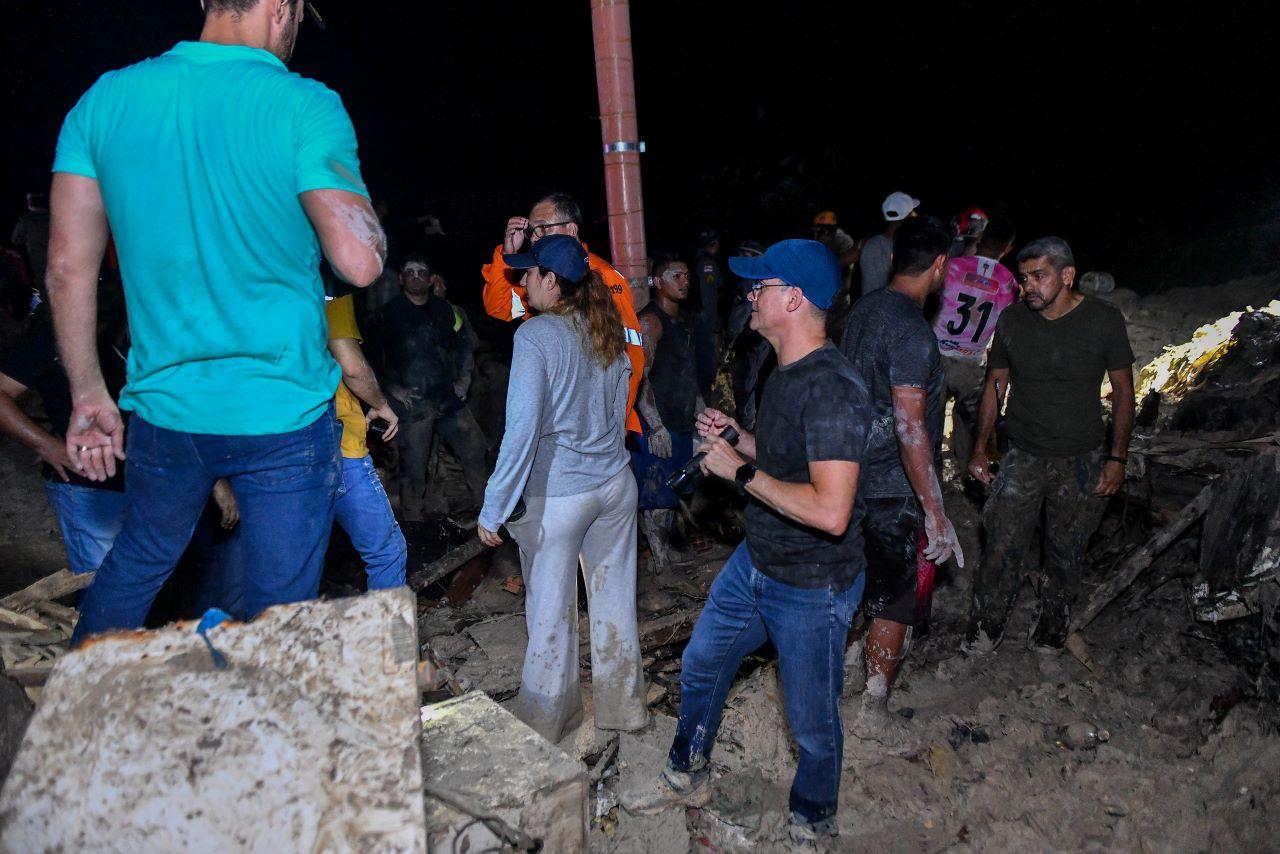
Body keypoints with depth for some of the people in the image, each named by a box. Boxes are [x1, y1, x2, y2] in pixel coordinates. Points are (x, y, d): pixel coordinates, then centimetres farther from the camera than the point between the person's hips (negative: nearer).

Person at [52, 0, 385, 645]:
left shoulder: (103, 100, 2)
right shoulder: (305, 108, -12)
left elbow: (67, 267, 2)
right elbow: (360, 263, -21)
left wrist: (89, 397, 11)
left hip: (164, 406, 5)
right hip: (285, 414, -4)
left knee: (134, 563, 29)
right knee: (277, 618, 10)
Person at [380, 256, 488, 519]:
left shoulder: (442, 309, 12)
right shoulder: (390, 312, -3)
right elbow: (379, 356, -2)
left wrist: (455, 381, 14)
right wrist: (393, 388, -9)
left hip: (447, 397, 5)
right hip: (413, 401, -5)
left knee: (475, 448, 7)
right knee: (414, 467, 0)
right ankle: (412, 518, 16)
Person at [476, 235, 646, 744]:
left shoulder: (535, 334, -16)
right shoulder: (608, 331, 4)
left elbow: (522, 429, -21)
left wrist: (493, 509, -15)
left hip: (557, 496, -6)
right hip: (616, 485, 6)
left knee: (551, 612, 10)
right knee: (615, 598, 17)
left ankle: (545, 723, 29)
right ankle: (622, 706, 33)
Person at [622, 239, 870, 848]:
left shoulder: (833, 387, -28)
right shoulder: (786, 373, 3)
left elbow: (830, 510, -34)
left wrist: (741, 472, -26)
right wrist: (738, 440, 1)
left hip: (812, 586, -9)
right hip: (756, 561, 9)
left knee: (812, 722, 12)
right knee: (700, 666, 23)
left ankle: (812, 824, 41)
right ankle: (687, 777, 48)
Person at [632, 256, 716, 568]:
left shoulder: (686, 321, 16)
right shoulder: (649, 321, -12)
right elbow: (641, 376, -18)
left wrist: (700, 408, 20)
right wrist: (655, 426, -23)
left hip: (683, 422, 9)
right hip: (657, 426, -9)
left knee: (671, 494, 16)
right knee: (656, 497, -3)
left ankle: (667, 551, 27)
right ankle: (659, 560, 5)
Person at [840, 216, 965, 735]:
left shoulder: (864, 308, 5)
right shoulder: (911, 329, -23)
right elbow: (910, 428, -26)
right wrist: (936, 513, -23)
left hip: (855, 474, 9)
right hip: (896, 489, -8)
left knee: (862, 582, 27)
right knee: (897, 601, 6)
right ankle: (873, 711, 19)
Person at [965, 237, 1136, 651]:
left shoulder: (1104, 320, -9)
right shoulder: (1012, 321, -4)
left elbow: (1123, 391, -1)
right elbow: (994, 385, 6)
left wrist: (1117, 457, -4)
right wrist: (980, 448, 5)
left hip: (1081, 460, -1)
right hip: (1022, 456, 1)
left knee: (1067, 549, 12)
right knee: (1003, 544, -2)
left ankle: (1054, 622, 34)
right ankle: (987, 623, 18)